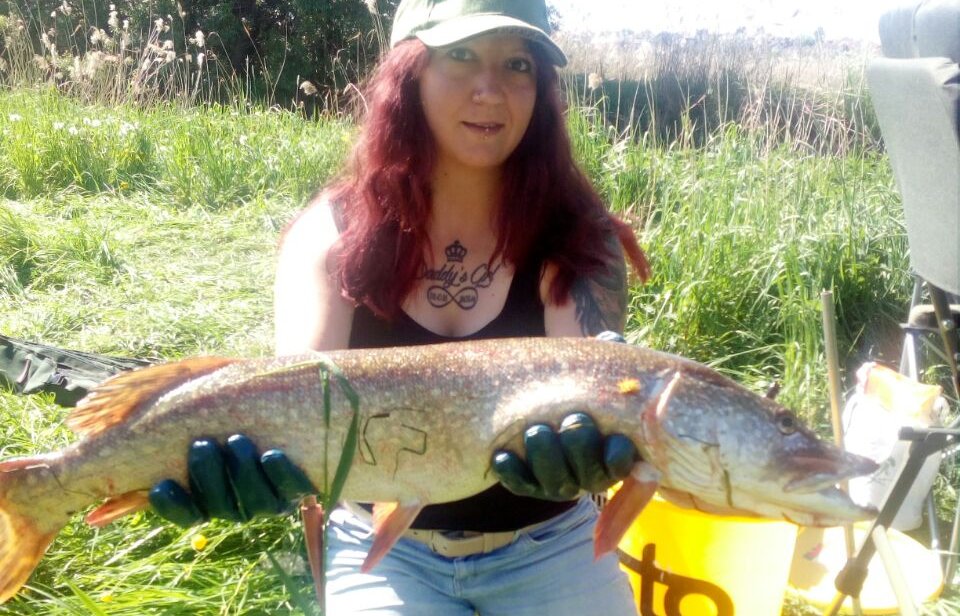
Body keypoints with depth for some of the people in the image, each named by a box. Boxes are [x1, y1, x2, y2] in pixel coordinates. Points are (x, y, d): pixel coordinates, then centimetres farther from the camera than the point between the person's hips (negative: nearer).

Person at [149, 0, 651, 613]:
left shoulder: (578, 237, -10)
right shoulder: (331, 234, -9)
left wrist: (587, 441, -48)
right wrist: (261, 453, -44)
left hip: (548, 548, 1)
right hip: (385, 551, 0)